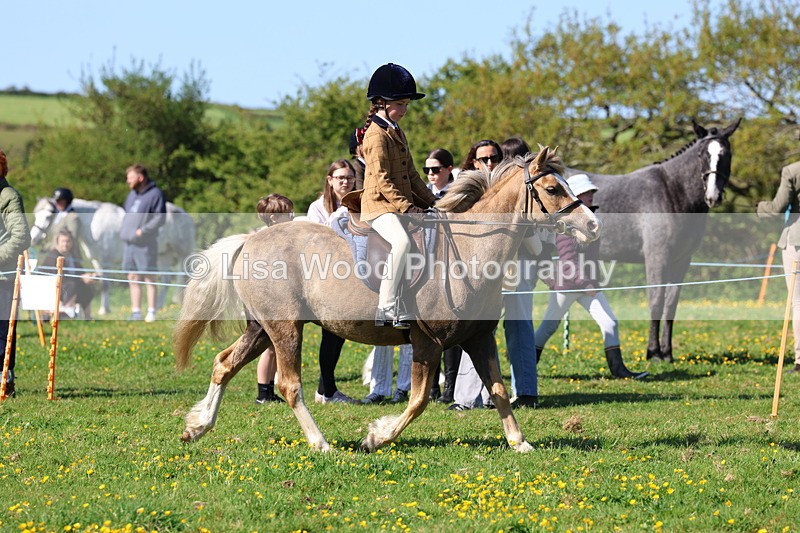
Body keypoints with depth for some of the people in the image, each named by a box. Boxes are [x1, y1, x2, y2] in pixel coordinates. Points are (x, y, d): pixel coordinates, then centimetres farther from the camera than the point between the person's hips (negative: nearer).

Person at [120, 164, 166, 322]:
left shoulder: (155, 194, -8)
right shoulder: (132, 194, 16)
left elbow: (160, 218, -13)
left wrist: (143, 230, -18)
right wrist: (123, 230, 9)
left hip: (145, 244, -8)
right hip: (129, 243, 8)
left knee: (149, 278, -2)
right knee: (133, 279, 9)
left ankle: (151, 312, 2)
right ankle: (135, 312, 14)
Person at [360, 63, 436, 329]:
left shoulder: (397, 133, 19)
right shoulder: (376, 135, -12)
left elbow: (411, 174, 23)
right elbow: (381, 179, -19)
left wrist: (431, 201, 15)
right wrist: (406, 207, -22)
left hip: (402, 204, 11)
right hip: (380, 205, -11)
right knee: (402, 242, -34)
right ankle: (387, 309, -34)